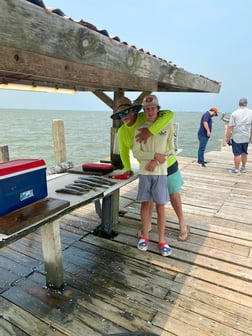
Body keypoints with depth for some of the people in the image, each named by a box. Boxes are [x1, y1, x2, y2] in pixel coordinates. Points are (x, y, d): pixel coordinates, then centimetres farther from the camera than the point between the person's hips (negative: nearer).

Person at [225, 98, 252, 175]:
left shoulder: (234, 113, -11)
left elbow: (230, 127, -13)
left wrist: (227, 138, -6)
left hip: (236, 137, -4)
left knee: (237, 154, 1)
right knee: (244, 153, 18)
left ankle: (236, 170, 8)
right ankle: (243, 168, 31)